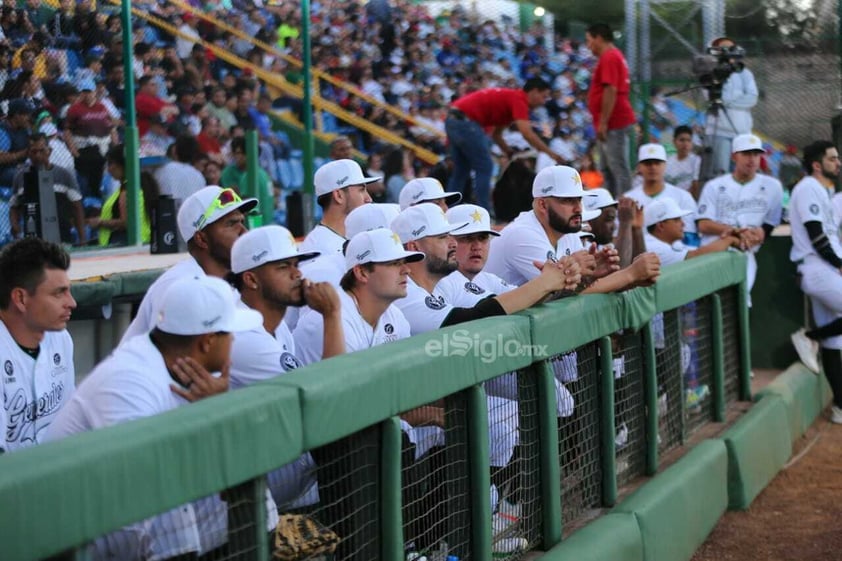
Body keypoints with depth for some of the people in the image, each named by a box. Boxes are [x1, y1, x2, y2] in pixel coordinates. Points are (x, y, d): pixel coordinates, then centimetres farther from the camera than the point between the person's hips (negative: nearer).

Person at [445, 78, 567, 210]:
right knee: (484, 167, -3)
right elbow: (527, 133, -20)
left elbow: (496, 134, 29)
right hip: (465, 120, -10)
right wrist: (551, 153, -16)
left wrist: (511, 153, 23)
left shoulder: (509, 98, 21)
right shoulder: (518, 100, -7)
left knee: (461, 170, 16)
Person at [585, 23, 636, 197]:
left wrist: (603, 122, -21)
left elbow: (610, 91, -21)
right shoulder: (615, 56, 20)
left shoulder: (609, 58, -12)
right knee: (607, 169, 14)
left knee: (618, 168, -10)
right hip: (614, 123, 11)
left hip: (613, 124, -11)